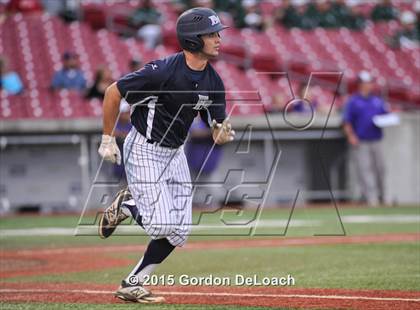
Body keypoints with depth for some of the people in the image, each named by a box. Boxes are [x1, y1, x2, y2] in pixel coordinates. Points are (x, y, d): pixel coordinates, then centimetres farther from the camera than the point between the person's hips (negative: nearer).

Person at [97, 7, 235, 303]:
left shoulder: (213, 82, -3)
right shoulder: (163, 71, -23)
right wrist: (108, 139, -11)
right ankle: (126, 205, 13)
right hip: (143, 150, -7)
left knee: (179, 232, 1)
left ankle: (132, 285, 13)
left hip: (175, 153, 7)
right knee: (161, 225, -16)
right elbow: (113, 92, -15)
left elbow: (218, 132, 1)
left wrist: (225, 132, -23)